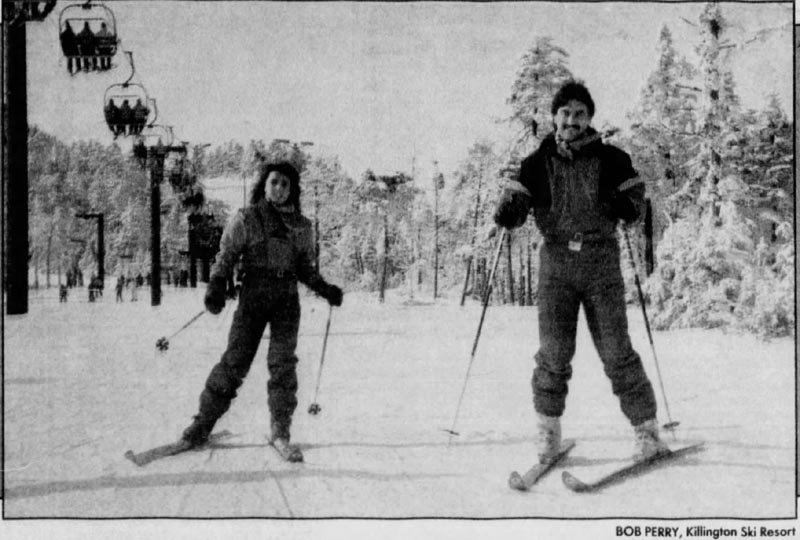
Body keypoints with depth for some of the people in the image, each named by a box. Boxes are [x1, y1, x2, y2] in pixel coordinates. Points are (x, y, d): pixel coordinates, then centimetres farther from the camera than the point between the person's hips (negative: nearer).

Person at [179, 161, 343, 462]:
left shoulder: (301, 226, 11)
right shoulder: (246, 219, 1)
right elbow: (226, 256, 2)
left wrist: (325, 290, 5)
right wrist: (216, 288, -12)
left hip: (287, 300, 2)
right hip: (253, 296, -2)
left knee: (283, 363, -6)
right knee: (235, 361, -4)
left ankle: (280, 433, 1)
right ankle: (204, 422, 9)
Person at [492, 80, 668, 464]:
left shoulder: (611, 159, 3)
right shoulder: (538, 163, 6)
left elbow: (634, 195, 9)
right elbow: (516, 201, 5)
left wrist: (628, 206, -15)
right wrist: (507, 211, -18)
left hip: (601, 261, -1)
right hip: (556, 261, 1)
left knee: (616, 350, -3)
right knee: (554, 351, -2)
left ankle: (647, 430, 7)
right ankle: (548, 429, 13)